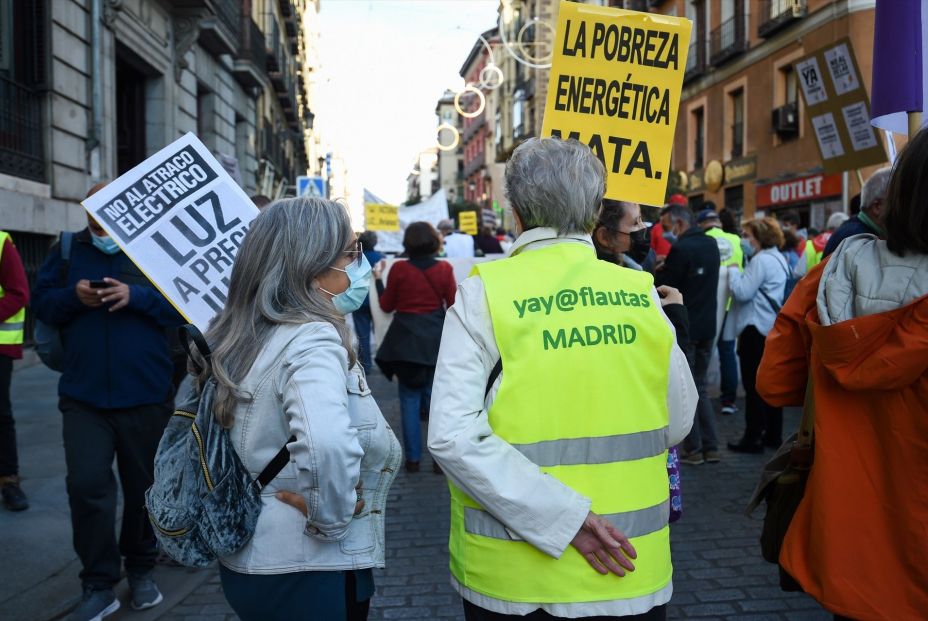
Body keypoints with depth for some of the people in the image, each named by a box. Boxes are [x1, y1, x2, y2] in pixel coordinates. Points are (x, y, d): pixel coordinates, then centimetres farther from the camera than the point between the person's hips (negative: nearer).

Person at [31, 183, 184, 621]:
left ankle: (141, 569, 32)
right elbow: (41, 302, 7)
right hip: (84, 396, 1)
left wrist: (135, 296, -21)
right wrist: (73, 297, -13)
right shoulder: (67, 250, 7)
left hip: (146, 396, -1)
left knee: (144, 486, 12)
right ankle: (98, 585, 10)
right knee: (86, 486, -5)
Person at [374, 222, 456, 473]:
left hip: (406, 339, -1)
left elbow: (386, 306, 3)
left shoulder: (399, 269, -6)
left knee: (410, 398, 9)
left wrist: (378, 279, 14)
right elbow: (453, 306, 0)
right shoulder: (444, 269, -3)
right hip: (436, 339, 1)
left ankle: (413, 458, 12)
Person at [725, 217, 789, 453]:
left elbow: (742, 292, -19)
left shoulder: (761, 260, -15)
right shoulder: (778, 258, 16)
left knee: (754, 385, -4)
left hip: (756, 328, -10)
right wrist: (740, 273, 8)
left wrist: (733, 271, -4)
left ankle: (753, 438, 0)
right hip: (773, 327, 10)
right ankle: (773, 435, 21)